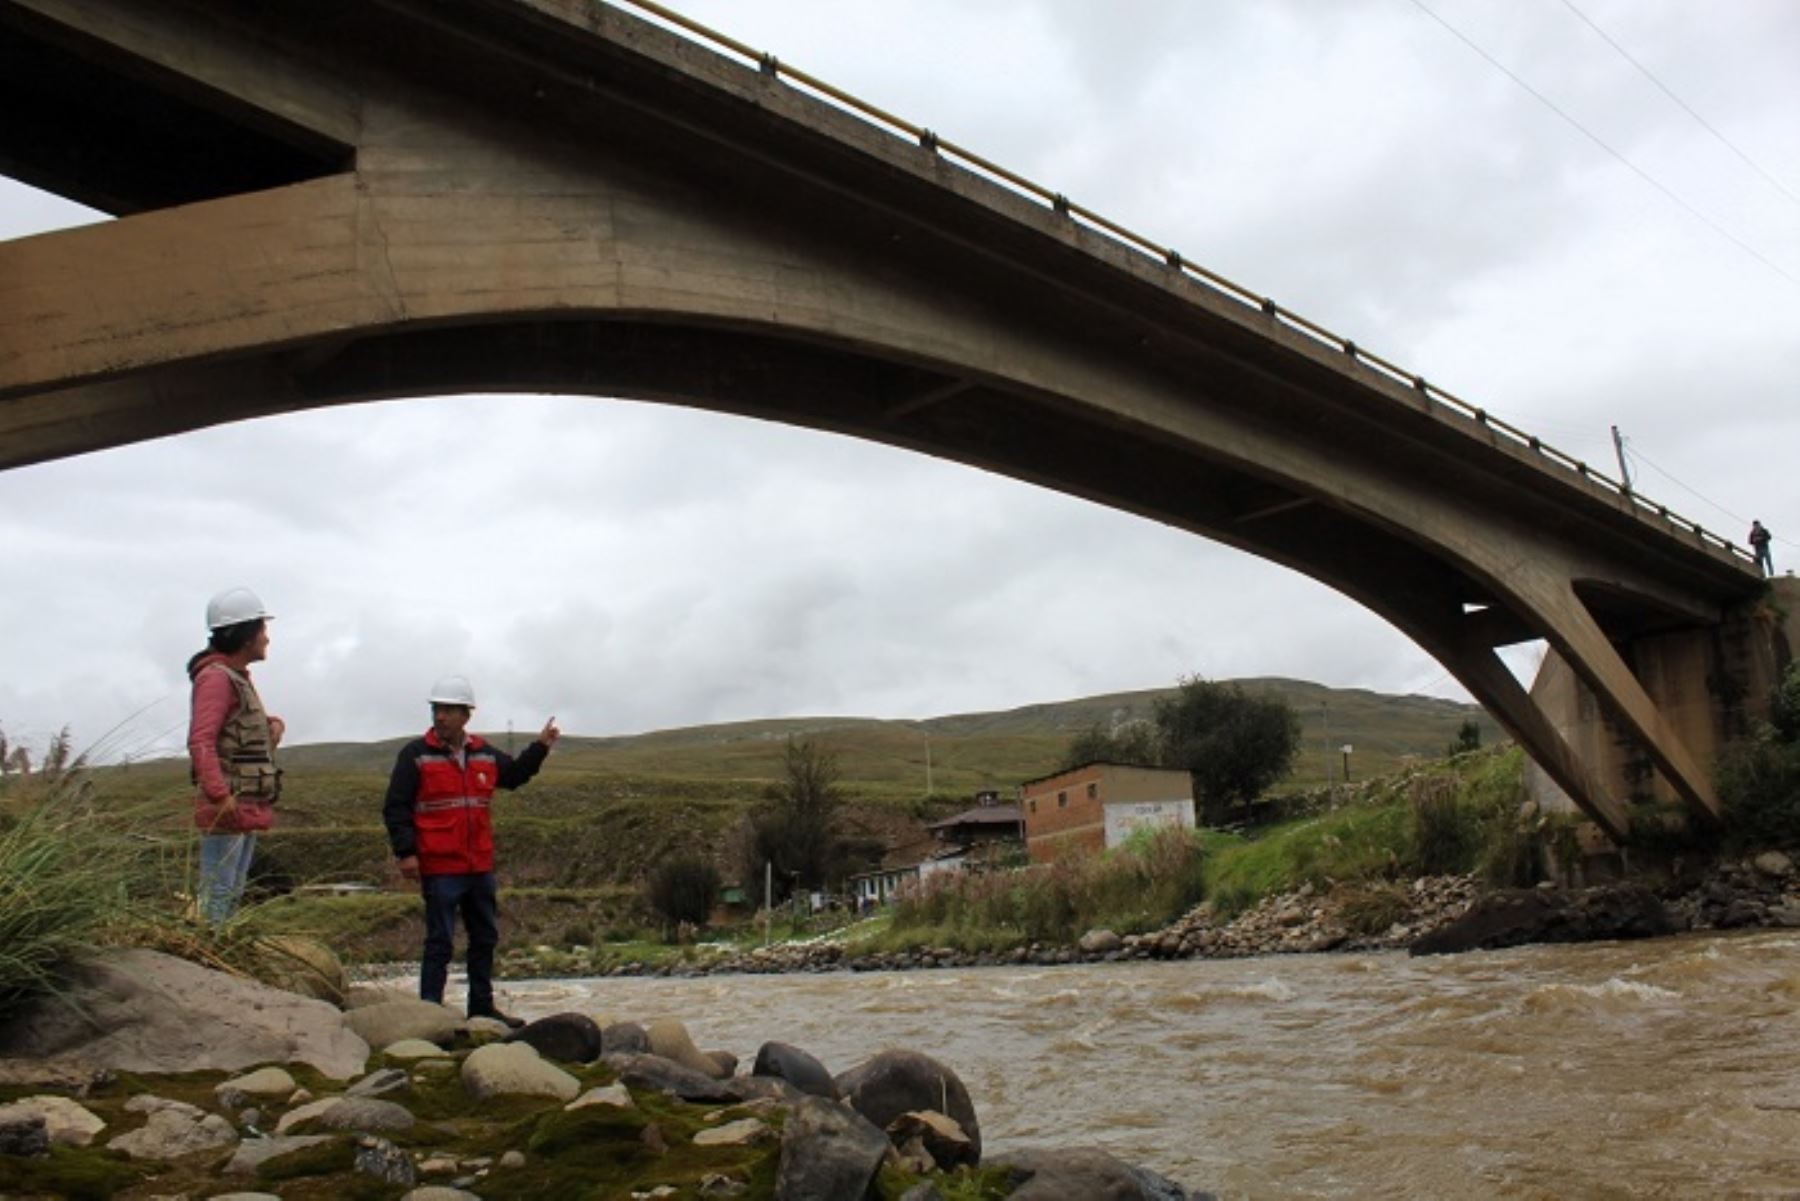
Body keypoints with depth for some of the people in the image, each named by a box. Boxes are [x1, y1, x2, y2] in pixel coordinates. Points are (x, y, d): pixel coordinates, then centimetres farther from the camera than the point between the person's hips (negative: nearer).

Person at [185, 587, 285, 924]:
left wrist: (272, 724, 9)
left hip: (247, 807, 10)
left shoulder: (237, 677, 17)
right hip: (226, 809, -10)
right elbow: (200, 742, -23)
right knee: (216, 896, -8)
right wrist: (220, 795, -32)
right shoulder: (216, 676, -13)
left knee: (233, 895, 15)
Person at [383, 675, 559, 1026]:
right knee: (440, 942, -4)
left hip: (480, 866, 6)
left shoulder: (485, 753, 9)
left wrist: (540, 747, 14)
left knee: (485, 938, 14)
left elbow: (514, 775, 27)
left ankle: (482, 1007, 26)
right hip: (439, 867, -6)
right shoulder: (416, 754, -6)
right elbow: (395, 807, -8)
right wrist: (405, 852, -16)